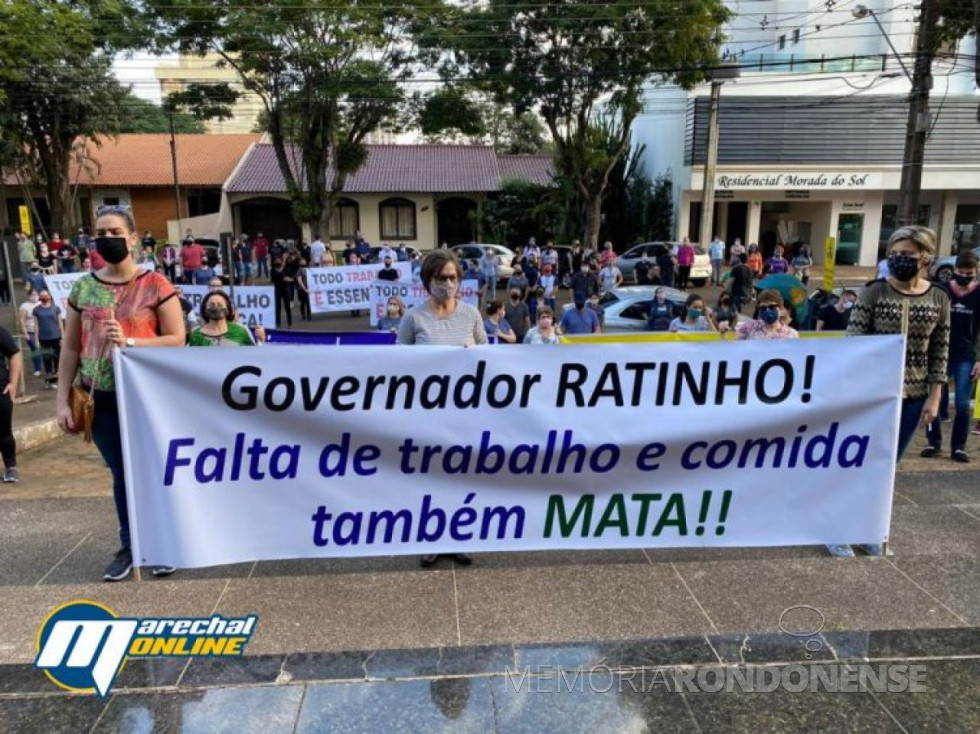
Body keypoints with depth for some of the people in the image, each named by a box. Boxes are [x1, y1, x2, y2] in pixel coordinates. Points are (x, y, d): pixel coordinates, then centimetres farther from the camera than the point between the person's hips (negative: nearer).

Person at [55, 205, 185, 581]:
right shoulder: (83, 287, 5)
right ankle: (129, 547, 26)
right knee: (121, 472, 13)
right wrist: (63, 401, 3)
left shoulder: (155, 285, -5)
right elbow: (70, 348, 7)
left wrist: (129, 342, -20)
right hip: (101, 398, 3)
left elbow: (177, 340, -8)